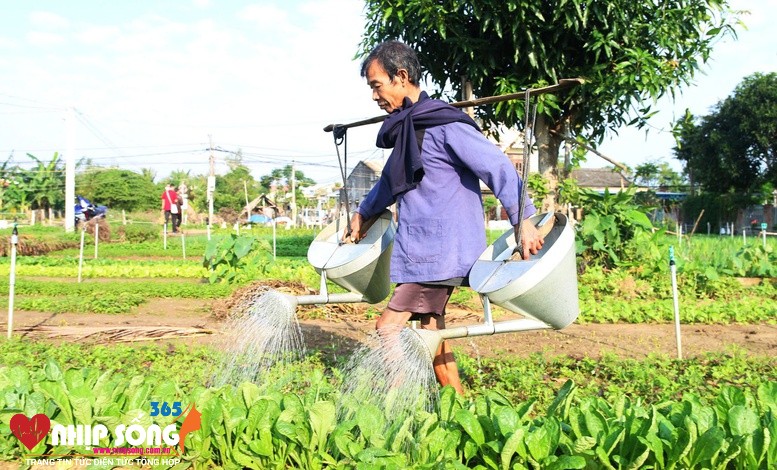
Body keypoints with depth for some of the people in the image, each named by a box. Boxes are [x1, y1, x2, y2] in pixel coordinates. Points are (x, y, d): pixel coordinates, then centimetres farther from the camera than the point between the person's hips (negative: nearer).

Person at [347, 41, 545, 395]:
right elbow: (391, 180, 33)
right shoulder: (405, 129, 17)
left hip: (441, 250, -9)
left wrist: (522, 221, -20)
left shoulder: (445, 125, -12)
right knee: (431, 333, 11)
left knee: (388, 330, -10)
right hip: (421, 248, 9)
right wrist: (363, 213, 44)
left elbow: (497, 166, -15)